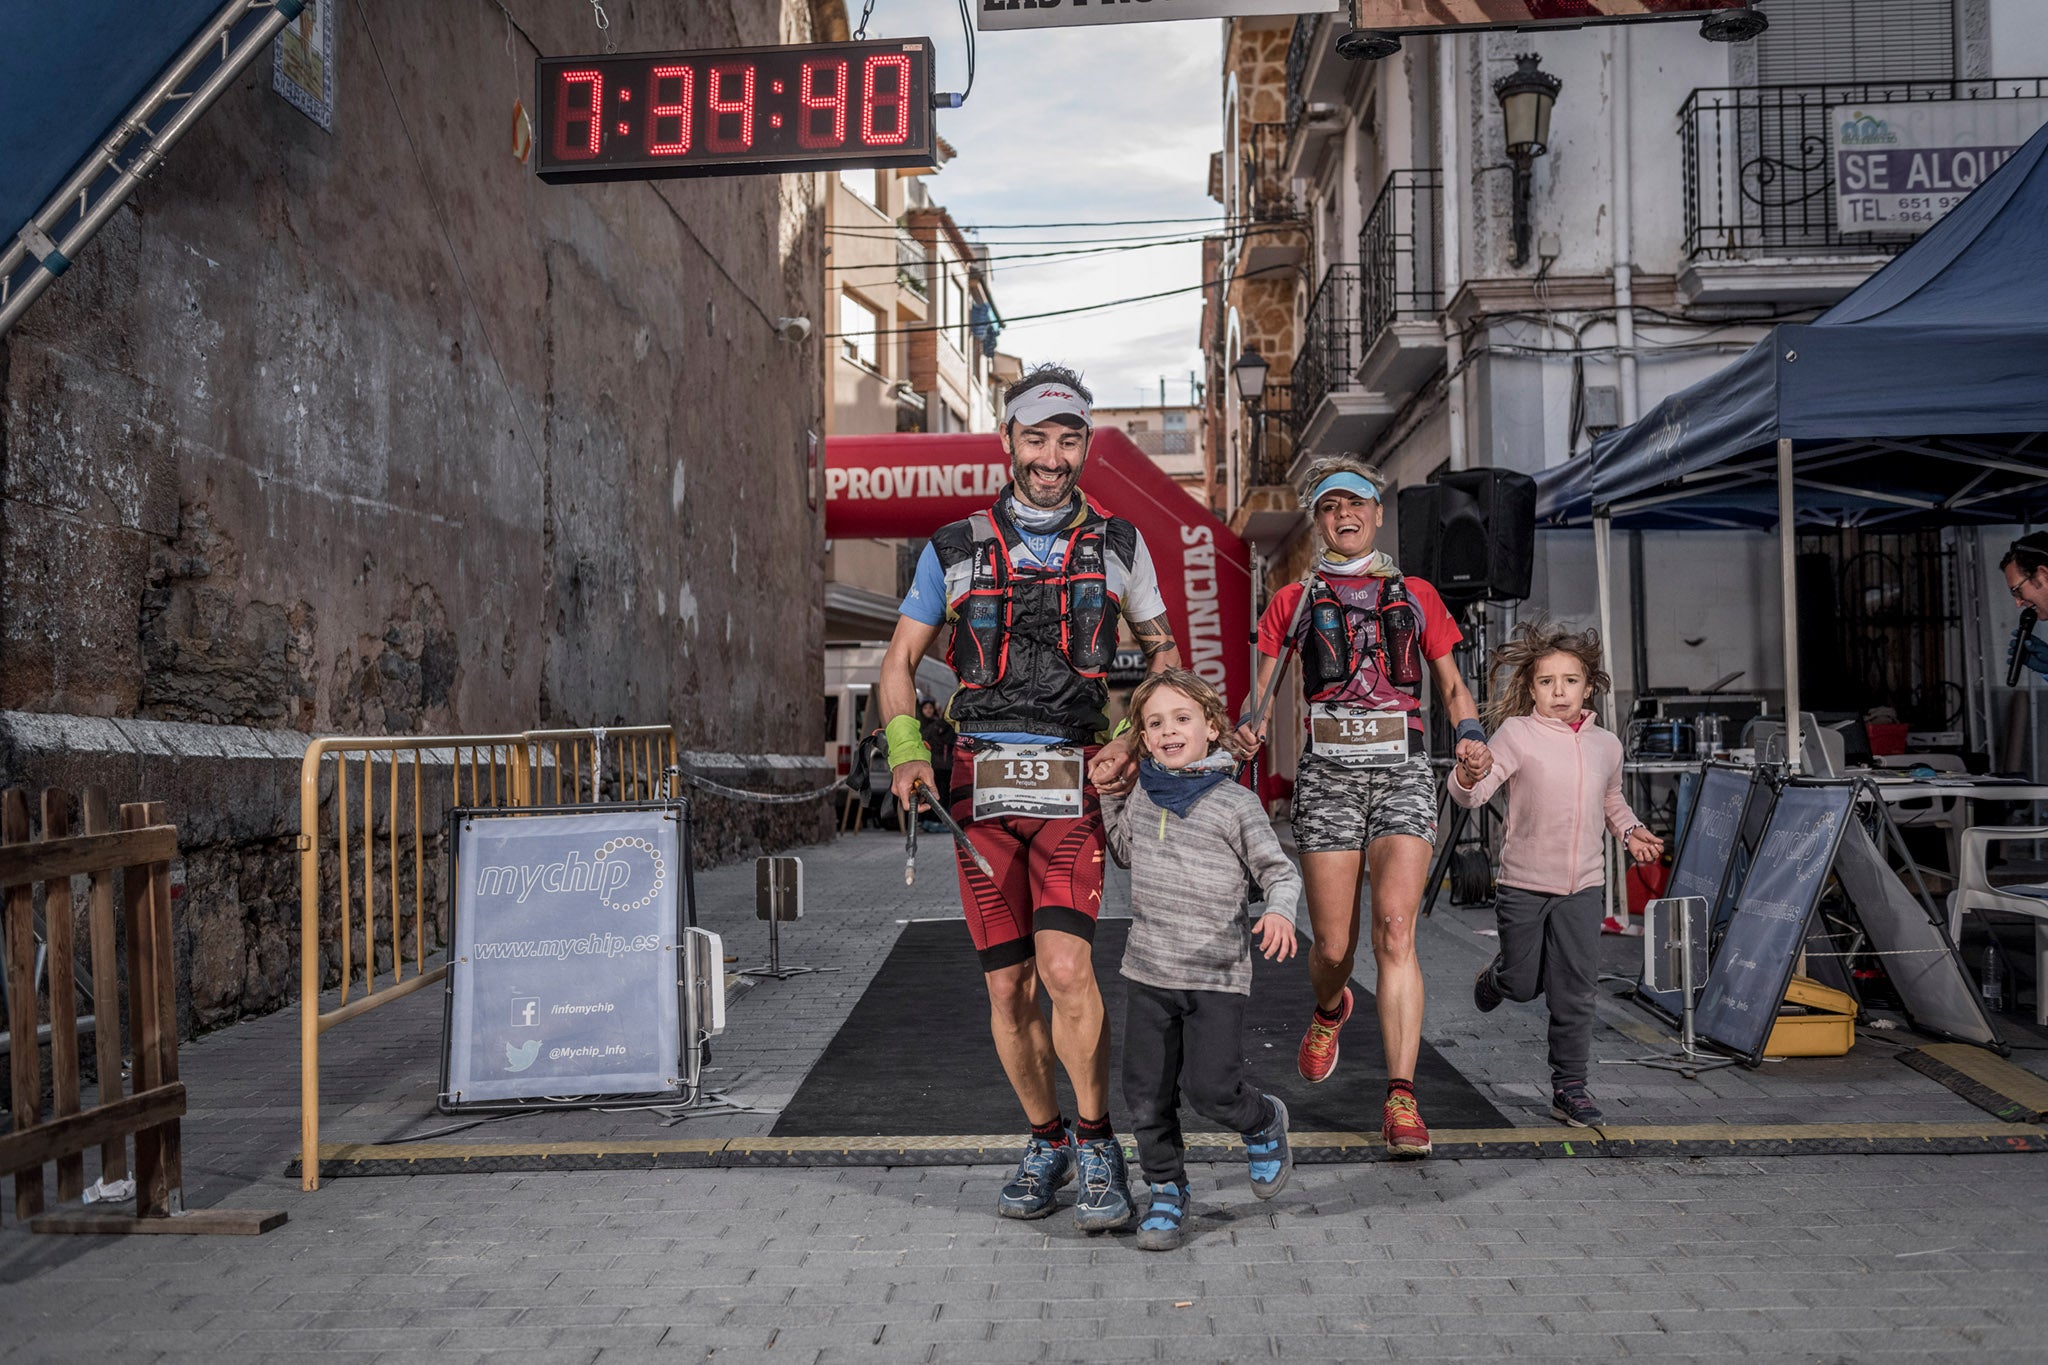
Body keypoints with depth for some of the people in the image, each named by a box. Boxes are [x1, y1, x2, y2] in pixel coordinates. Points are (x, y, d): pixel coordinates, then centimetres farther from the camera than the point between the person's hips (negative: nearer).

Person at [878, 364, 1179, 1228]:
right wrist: (906, 752, -6)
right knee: (1007, 985, 4)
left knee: (1065, 966, -17)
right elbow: (901, 658, 11)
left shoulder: (1119, 546, 8)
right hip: (981, 782, 2)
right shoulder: (954, 549, 7)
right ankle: (1046, 1142, 23)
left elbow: (1163, 650, 17)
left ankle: (1097, 1145, 1)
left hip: (1074, 779, -1)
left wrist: (1137, 742, 1)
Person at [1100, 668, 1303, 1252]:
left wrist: (1279, 910, -23)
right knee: (1147, 1096, 5)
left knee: (1211, 1088, -10)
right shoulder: (1141, 796, 8)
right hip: (1150, 970, 4)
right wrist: (1109, 794, 15)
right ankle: (1166, 1190, 26)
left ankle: (1264, 1123, 23)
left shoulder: (1235, 804, -7)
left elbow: (1279, 869, -2)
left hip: (1217, 974, -4)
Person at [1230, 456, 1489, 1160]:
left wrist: (1470, 732, -3)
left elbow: (1451, 684, 18)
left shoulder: (1416, 595, 15)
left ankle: (1401, 1102, -14)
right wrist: (1251, 727, -11)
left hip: (1401, 769, 0)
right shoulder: (1293, 601, 13)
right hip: (1328, 772, 0)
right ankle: (1329, 1009, 40)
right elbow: (1260, 690, 12)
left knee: (1395, 929, -17)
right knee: (1334, 947, 2)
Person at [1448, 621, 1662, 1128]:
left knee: (1576, 990, 1)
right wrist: (1470, 775, -41)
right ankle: (1495, 977, 45)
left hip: (1583, 886, 3)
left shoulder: (1606, 744, 7)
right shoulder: (1516, 733, -9)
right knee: (1522, 984, 9)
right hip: (1523, 885, -3)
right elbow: (1471, 795, -17)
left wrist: (1630, 830, 6)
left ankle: (1569, 1086, 12)